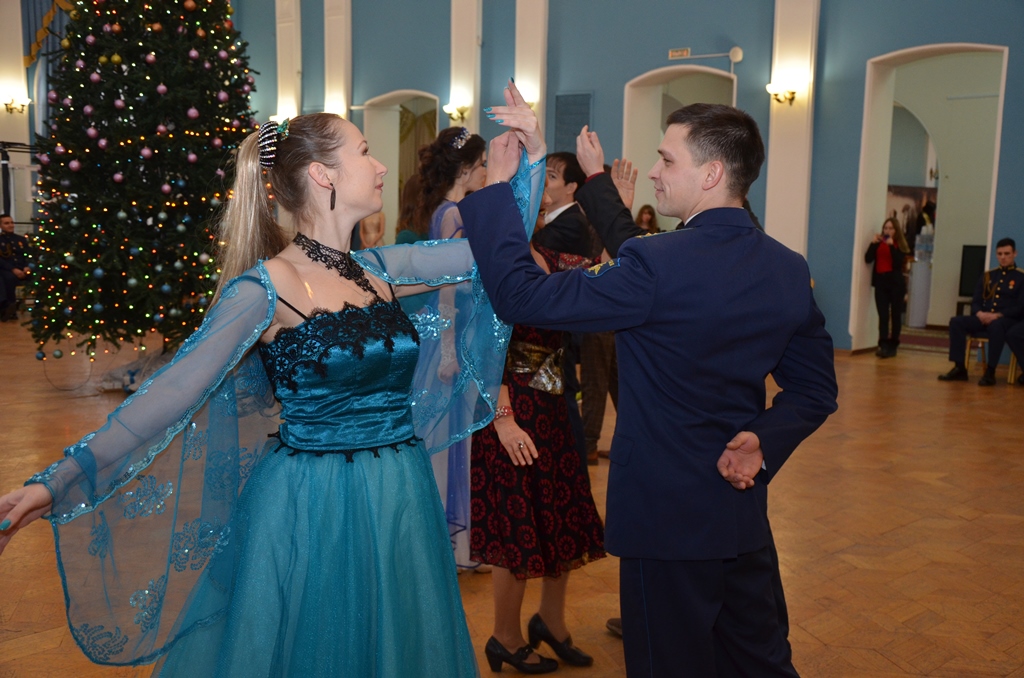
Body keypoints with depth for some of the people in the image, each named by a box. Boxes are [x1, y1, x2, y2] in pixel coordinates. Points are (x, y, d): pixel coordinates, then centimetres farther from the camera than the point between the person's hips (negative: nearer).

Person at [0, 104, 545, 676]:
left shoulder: (378, 270, 3)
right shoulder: (266, 286, -14)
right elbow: (171, 393, -18)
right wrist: (55, 483, -23)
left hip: (401, 500, 6)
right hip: (311, 508, -6)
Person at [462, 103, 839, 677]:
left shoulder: (655, 265, -24)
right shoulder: (790, 269, -1)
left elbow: (521, 295, -20)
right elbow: (816, 391, 7)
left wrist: (496, 187, -11)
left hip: (667, 520, -7)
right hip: (745, 516, 7)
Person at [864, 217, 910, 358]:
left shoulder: (900, 245, 1)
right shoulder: (878, 244, 8)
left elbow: (899, 263, -14)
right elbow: (868, 259, -4)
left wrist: (891, 245, -19)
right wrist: (873, 243, -13)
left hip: (896, 283, -1)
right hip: (880, 282, 2)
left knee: (895, 315, 4)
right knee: (883, 315, -5)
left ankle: (892, 345, 10)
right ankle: (883, 345, -11)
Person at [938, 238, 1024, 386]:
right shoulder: (987, 276, 18)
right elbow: (975, 301, 14)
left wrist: (997, 315, -19)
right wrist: (979, 313, -10)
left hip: (1008, 321, -5)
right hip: (984, 318, 5)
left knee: (996, 325, -40)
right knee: (956, 322, -22)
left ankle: (990, 372, -37)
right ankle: (959, 368, -23)